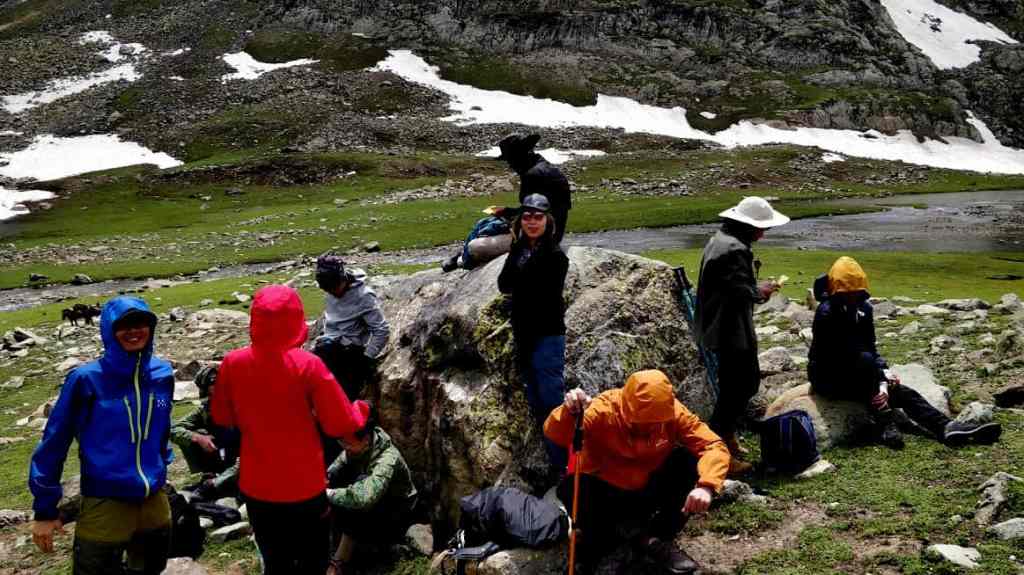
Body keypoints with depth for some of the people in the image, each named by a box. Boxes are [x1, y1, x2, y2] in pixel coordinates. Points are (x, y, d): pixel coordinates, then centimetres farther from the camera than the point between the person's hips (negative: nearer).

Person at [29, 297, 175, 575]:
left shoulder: (163, 374, -1)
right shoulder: (87, 379, -14)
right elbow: (55, 440, -8)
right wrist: (45, 509, -7)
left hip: (155, 499, 5)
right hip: (105, 503, -5)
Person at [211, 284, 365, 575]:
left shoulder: (232, 363, -9)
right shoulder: (308, 365, -20)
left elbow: (221, 417, 6)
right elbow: (341, 425, -14)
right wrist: (359, 412, 6)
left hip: (256, 488, 3)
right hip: (304, 488, -3)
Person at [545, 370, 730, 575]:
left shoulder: (673, 412, -16)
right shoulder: (604, 411, -24)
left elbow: (714, 446, -18)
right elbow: (555, 434, -34)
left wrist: (706, 486, -37)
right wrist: (570, 413, -56)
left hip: (649, 493, 3)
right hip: (606, 493, -3)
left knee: (688, 459, -22)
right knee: (570, 487, -33)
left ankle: (657, 538, -8)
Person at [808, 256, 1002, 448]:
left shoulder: (864, 308, 0)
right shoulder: (826, 313, -21)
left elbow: (871, 348, -3)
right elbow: (847, 355, -24)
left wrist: (882, 382, -19)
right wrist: (882, 373, -24)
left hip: (852, 373, 7)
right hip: (826, 377, -7)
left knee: (901, 391, -10)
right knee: (865, 360, -34)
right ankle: (886, 426, -29)